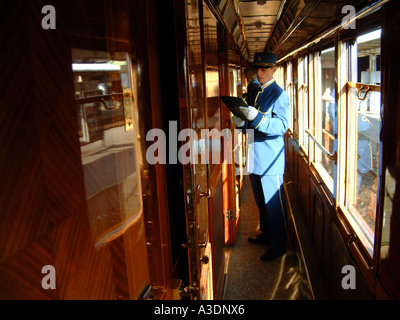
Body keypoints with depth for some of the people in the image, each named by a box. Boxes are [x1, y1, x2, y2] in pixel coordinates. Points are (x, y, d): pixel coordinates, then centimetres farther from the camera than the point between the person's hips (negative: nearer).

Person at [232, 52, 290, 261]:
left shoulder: (279, 94, -10)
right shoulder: (255, 92, 15)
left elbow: (282, 125, -20)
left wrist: (257, 117, -32)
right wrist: (242, 123, -1)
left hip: (270, 160, -8)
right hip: (256, 158, 8)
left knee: (274, 204, 0)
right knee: (261, 201, 20)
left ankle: (278, 245, 13)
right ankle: (266, 234, 37)